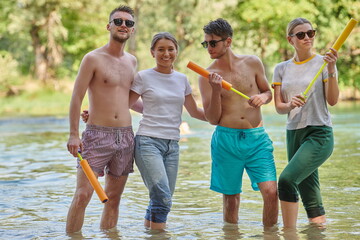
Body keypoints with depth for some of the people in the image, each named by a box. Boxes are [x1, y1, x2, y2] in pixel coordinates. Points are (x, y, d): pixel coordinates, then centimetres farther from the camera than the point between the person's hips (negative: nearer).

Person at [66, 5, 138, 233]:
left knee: (114, 197, 10)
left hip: (126, 137, 5)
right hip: (97, 135, -5)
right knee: (83, 195, -12)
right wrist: (73, 134, -12)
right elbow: (77, 97, -7)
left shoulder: (132, 61, 13)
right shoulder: (93, 58, -5)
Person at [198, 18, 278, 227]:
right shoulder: (207, 76, 0)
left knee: (271, 191, -9)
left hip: (257, 138, 1)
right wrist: (216, 90, -17)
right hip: (226, 139, -1)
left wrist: (262, 97, -6)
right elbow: (213, 119, -2)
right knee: (231, 196, 8)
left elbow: (268, 92, 18)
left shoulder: (252, 63, 4)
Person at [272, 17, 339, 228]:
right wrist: (290, 105, -17)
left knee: (287, 179, -23)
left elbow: (332, 100, -9)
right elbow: (278, 106, 5)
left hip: (319, 133, -5)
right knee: (308, 190, 6)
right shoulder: (281, 69, 10)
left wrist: (331, 70, -21)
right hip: (294, 133, 5)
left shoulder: (323, 62, -1)